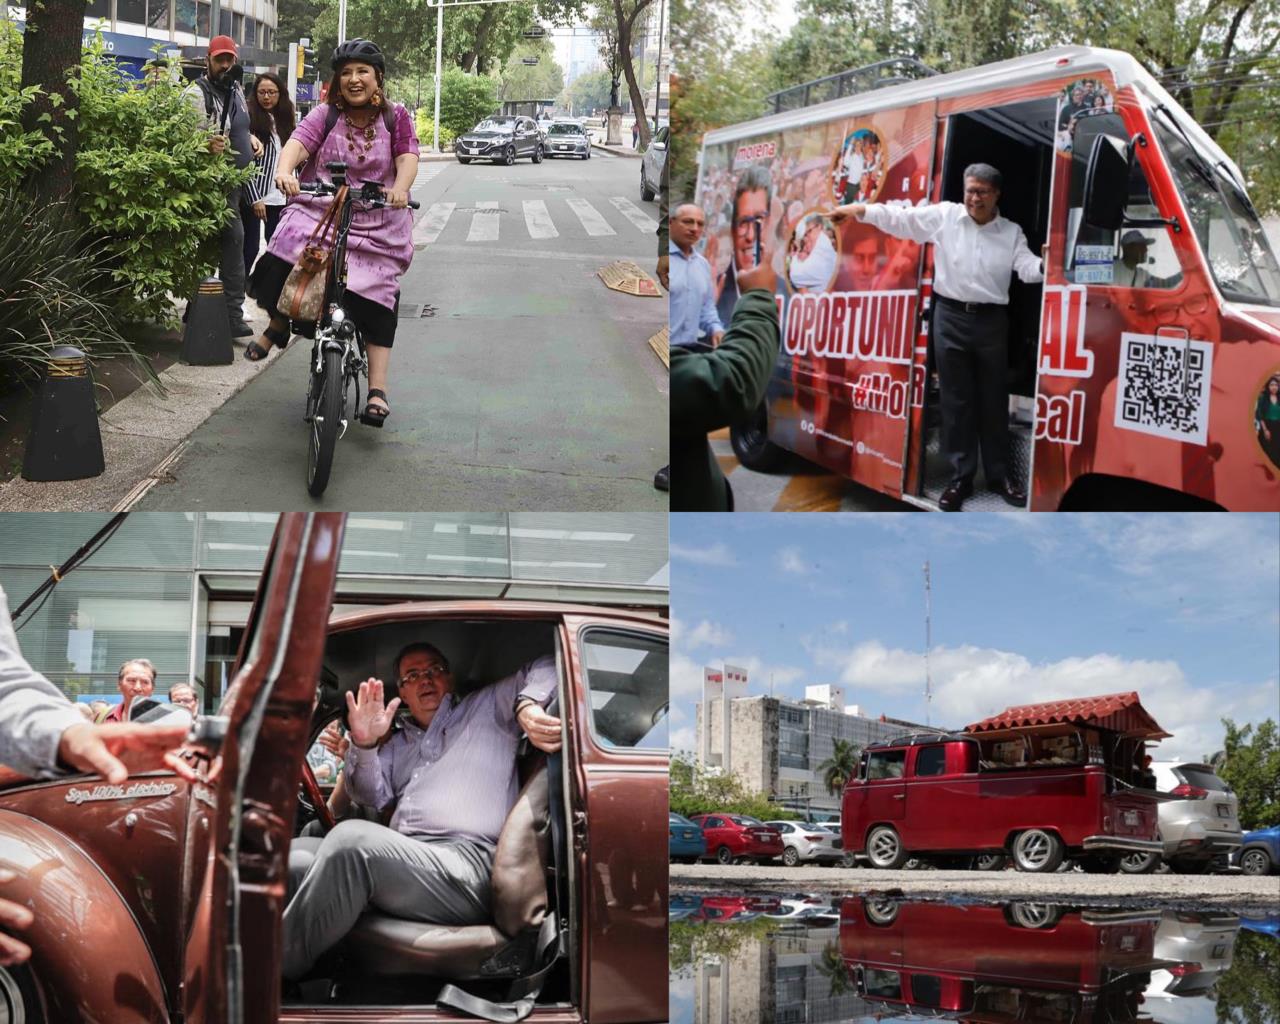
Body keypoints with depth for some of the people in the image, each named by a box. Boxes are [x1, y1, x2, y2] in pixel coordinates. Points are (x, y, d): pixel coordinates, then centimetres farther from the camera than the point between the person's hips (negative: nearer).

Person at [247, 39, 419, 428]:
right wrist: (284, 171, -39)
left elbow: (407, 157, -12)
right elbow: (299, 142, -16)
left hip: (377, 223, 0)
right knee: (284, 257, -25)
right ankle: (278, 324, 6)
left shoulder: (394, 117, 2)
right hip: (319, 211, 0)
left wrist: (400, 189, -35)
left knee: (377, 300, -9)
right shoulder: (325, 115, 1)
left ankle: (377, 389, -6)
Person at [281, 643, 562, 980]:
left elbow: (544, 668, 15)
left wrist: (527, 707, -7)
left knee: (352, 840, -33)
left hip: (469, 864, -7)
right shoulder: (399, 744, 35)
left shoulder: (485, 709, 22)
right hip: (403, 859, 7)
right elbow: (373, 795, 18)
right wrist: (364, 744, -2)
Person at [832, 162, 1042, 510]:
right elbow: (899, 218, -1)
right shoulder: (943, 216, 1)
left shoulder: (1011, 232, 4)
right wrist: (857, 209, -8)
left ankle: (1000, 474, 17)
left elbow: (1027, 267, -8)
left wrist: (1045, 264, -30)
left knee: (994, 400, 7)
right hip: (951, 317, -1)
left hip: (991, 321, 1)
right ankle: (961, 476, 11)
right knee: (957, 400, 4)